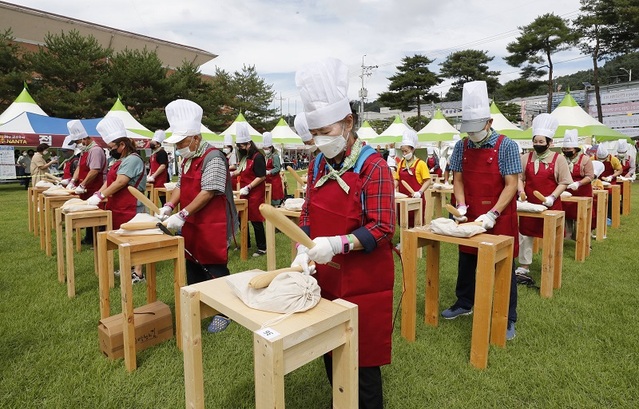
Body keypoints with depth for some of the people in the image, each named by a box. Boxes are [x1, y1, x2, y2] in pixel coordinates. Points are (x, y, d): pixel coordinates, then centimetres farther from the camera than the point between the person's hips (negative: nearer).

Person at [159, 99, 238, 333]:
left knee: (214, 268, 1)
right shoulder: (187, 159, 12)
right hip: (191, 226, 9)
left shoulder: (213, 158, -16)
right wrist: (169, 206, 0)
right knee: (193, 265, 17)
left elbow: (208, 192, -22)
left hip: (212, 226, -9)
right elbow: (181, 185, 17)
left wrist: (182, 215, -22)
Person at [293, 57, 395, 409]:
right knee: (329, 349, 21)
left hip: (362, 282, -6)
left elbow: (382, 229, -18)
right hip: (325, 277, 6)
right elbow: (308, 216, 8)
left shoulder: (373, 167, -15)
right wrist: (303, 252, -8)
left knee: (362, 357, 10)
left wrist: (336, 244, -29)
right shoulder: (318, 165, 4)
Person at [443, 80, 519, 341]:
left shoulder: (506, 146, -11)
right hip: (470, 218, 4)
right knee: (466, 261, 16)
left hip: (499, 218, -4)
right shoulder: (461, 147, 1)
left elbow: (511, 185, -14)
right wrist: (461, 206, -10)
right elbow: (457, 179, 5)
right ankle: (464, 304, 35)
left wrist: (492, 214, -23)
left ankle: (508, 319, 21)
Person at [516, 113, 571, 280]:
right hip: (529, 204, 2)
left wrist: (552, 197, -17)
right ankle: (523, 269, 18)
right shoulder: (526, 158, 3)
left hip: (550, 205, -2)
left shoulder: (558, 159, -3)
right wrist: (521, 190, -13)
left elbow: (563, 182, -4)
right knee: (525, 236, 6)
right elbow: (519, 177, 5)